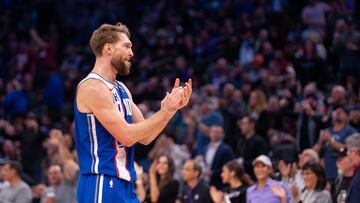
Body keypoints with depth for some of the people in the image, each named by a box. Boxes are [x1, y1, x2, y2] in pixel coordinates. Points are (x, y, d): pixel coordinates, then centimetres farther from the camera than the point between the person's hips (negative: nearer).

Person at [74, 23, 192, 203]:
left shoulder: (121, 89, 15)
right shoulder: (92, 87, -13)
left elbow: (145, 137, 17)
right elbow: (127, 136, -19)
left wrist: (173, 107, 7)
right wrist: (165, 111, -13)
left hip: (124, 186, 10)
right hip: (102, 186, -10)